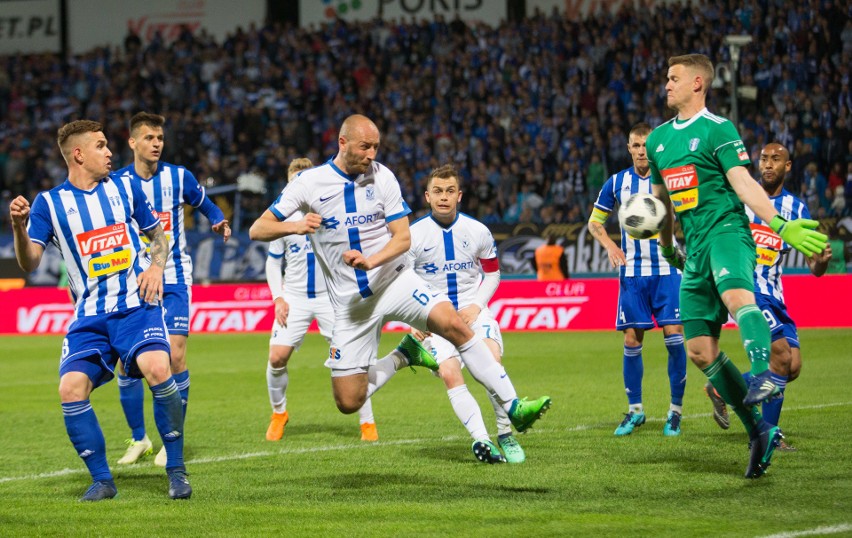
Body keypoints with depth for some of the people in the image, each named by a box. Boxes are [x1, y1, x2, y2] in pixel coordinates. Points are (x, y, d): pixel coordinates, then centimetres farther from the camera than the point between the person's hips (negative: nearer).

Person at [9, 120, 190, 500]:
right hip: (89, 316, 1)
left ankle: (176, 472, -11)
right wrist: (19, 227, -23)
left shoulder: (125, 187, 9)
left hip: (137, 306, -1)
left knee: (157, 369, -26)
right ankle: (102, 480, 1)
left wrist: (156, 266, 0)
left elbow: (158, 234, 21)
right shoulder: (49, 203, 3)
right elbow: (29, 263, -5)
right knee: (71, 389, -17)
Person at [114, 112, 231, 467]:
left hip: (173, 280, -1)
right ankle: (138, 439, 16)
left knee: (174, 356, -12)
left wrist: (219, 223, -7)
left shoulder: (179, 177, -1)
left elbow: (204, 204, 13)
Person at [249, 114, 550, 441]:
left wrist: (371, 261, -24)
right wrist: (294, 226, -28)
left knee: (454, 325, -26)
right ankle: (403, 356, 23)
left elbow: (403, 237, -4)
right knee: (348, 402, -4)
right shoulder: (309, 183, -7)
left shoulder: (382, 177, -3)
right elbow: (257, 230, -7)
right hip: (351, 301, 0)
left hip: (395, 280, 0)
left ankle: (512, 407, -20)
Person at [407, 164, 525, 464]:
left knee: (491, 358, -25)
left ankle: (505, 434, -15)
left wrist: (476, 306, -3)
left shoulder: (477, 231, 0)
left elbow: (492, 273, 13)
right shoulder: (414, 235, -4)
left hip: (472, 312, 0)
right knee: (449, 373, -24)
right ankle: (481, 439, -26)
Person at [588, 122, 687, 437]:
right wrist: (609, 246, -4)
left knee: (674, 337, -9)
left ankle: (676, 411, 2)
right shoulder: (617, 183, 5)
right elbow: (594, 222, 15)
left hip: (667, 270, -2)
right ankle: (635, 410, 15)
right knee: (632, 341, 1)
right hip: (632, 272, 2)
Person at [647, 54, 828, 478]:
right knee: (699, 350, -2)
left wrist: (780, 225, -25)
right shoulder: (658, 139, 19)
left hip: (726, 231, -7)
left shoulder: (717, 130, -2)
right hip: (696, 248, 7)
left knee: (735, 294, -40)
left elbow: (743, 184, -12)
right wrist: (666, 247, 34)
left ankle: (763, 376, -57)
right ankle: (759, 431, 4)